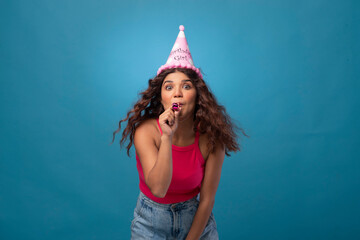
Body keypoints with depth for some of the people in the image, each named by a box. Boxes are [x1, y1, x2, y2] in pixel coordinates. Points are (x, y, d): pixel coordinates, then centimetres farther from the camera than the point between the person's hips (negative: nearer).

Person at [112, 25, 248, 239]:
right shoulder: (146, 130, -22)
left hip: (196, 219, 1)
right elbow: (158, 189, -31)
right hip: (151, 222, 0)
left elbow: (207, 199, -11)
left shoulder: (211, 138, -19)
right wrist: (167, 137, -40)